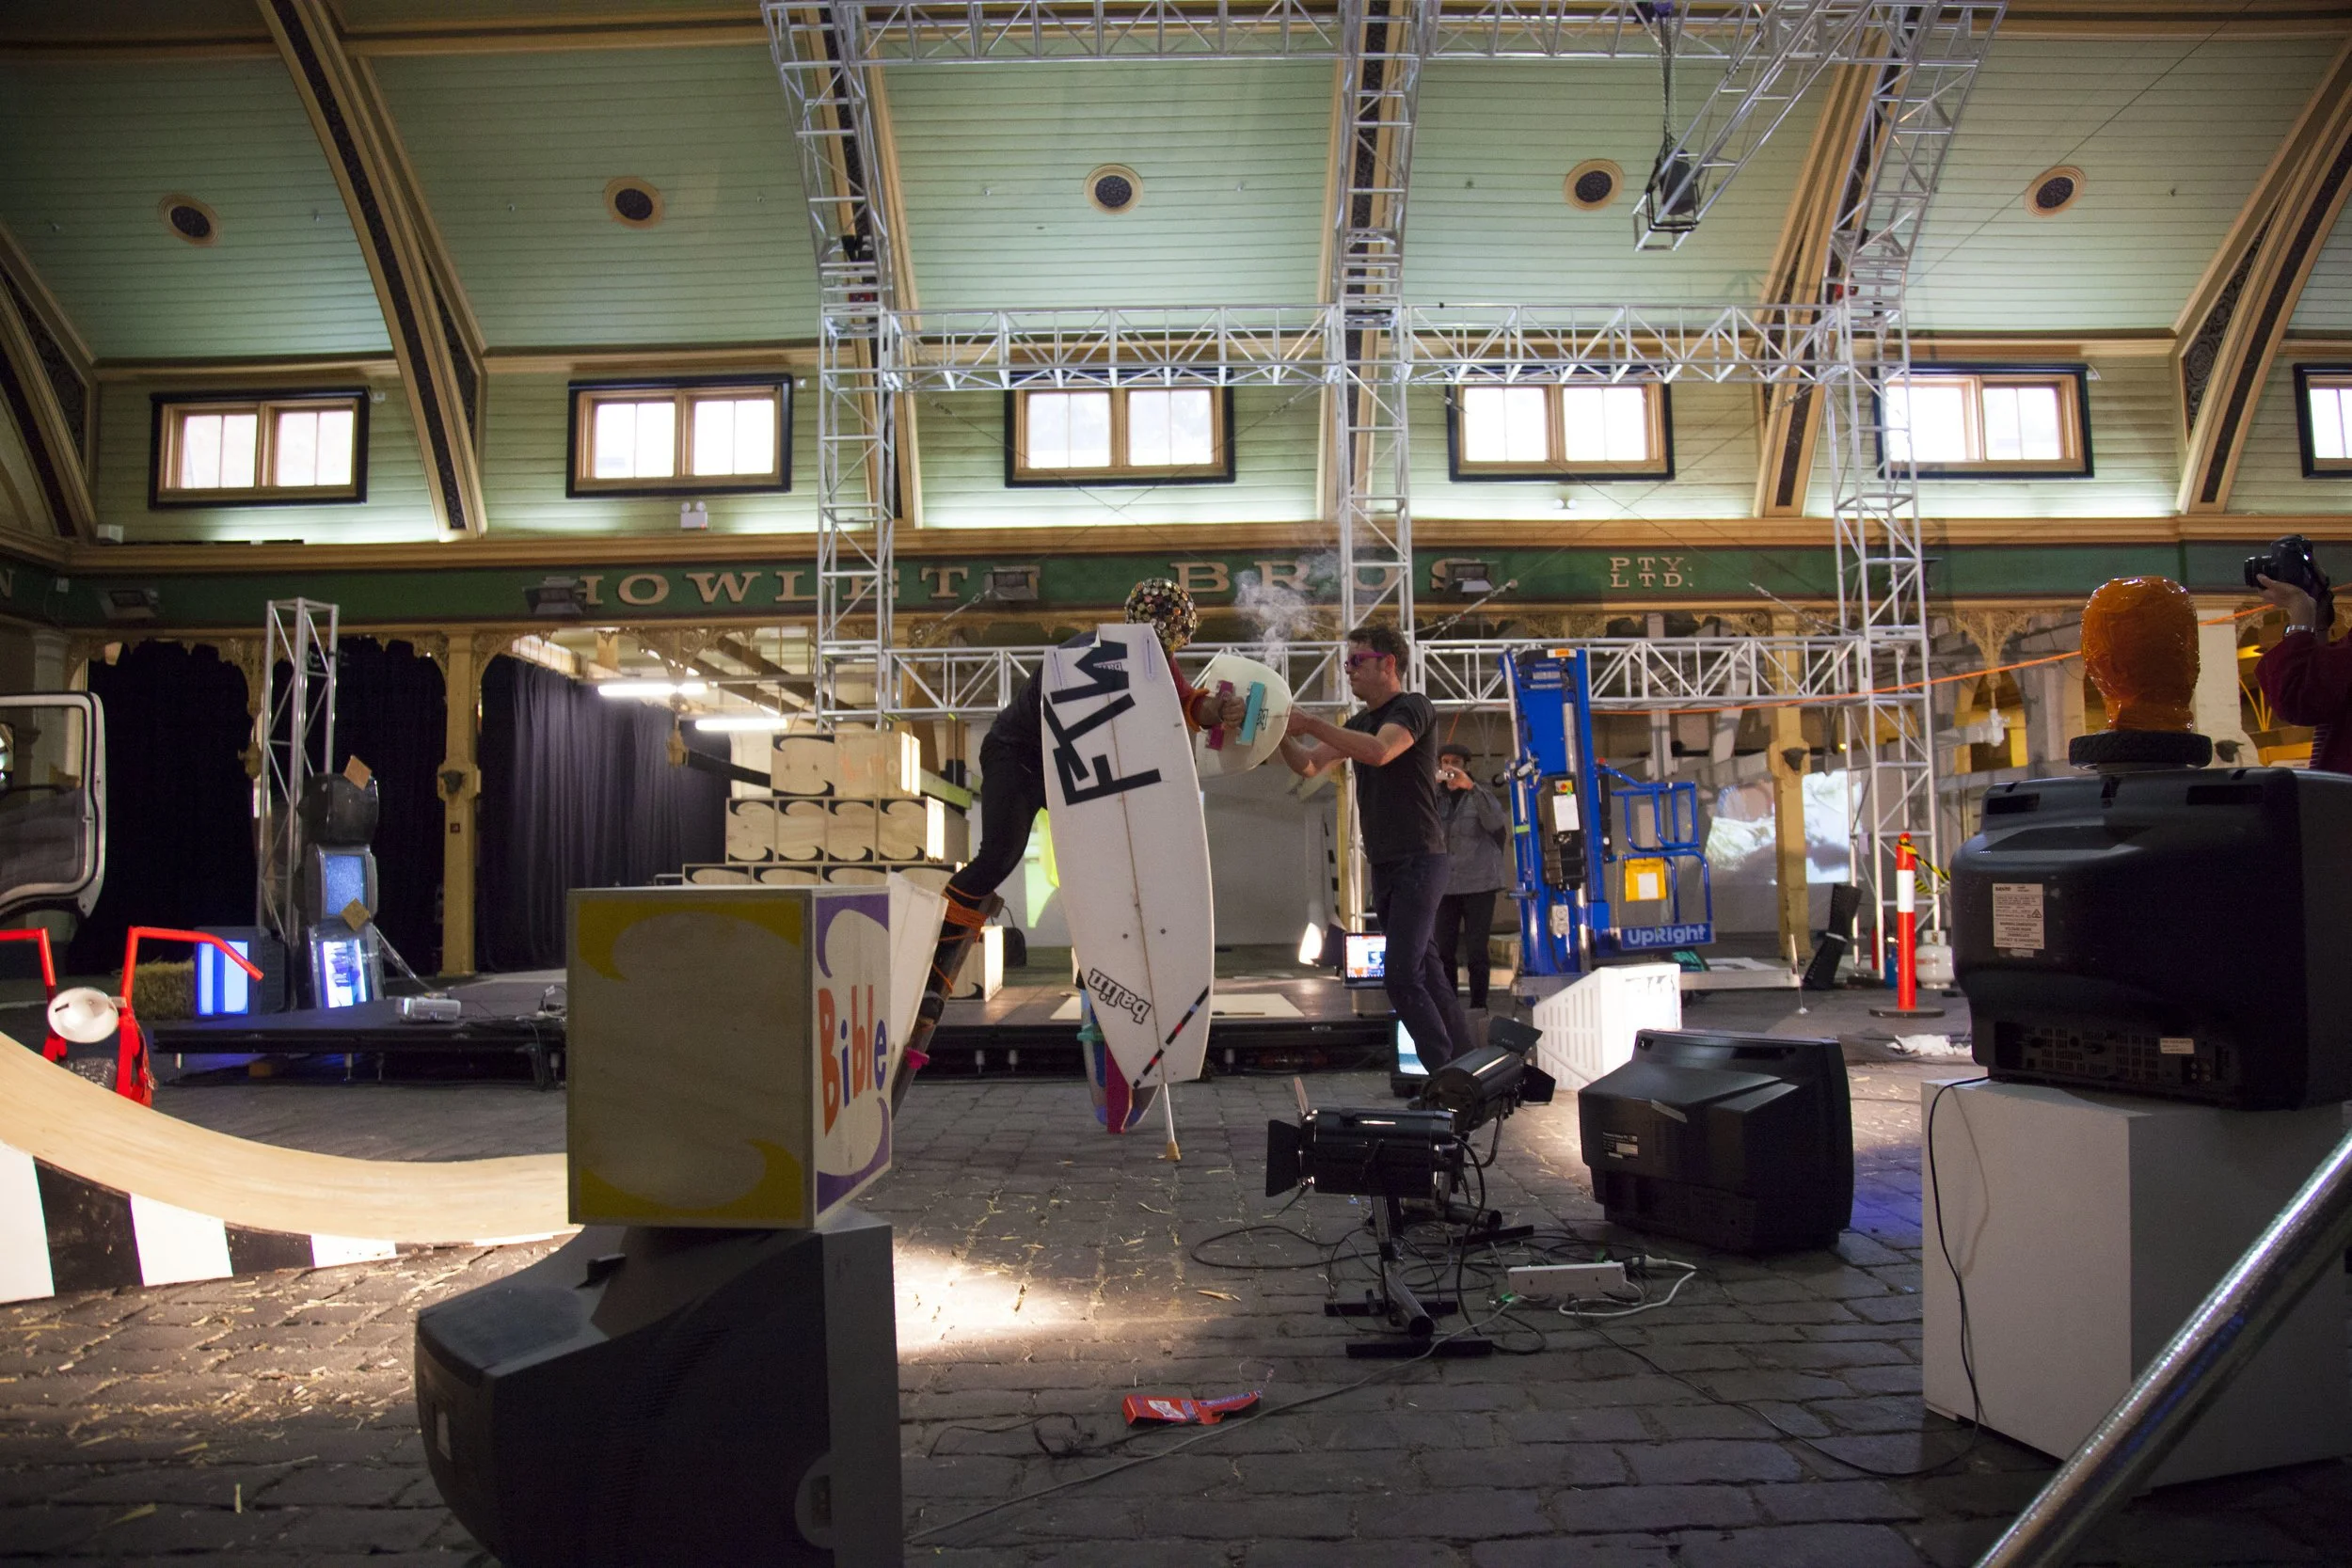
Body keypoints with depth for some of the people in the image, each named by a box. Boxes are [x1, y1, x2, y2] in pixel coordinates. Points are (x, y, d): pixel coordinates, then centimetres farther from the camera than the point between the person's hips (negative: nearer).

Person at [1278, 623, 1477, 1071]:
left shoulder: (1413, 707, -8)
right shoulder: (1360, 724, 18)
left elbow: (1379, 751, -28)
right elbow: (1308, 766, 12)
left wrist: (1309, 723, -26)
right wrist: (1282, 732, -7)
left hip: (1417, 861, -9)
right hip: (1385, 865, 9)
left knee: (1402, 976, -16)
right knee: (1426, 973, 12)